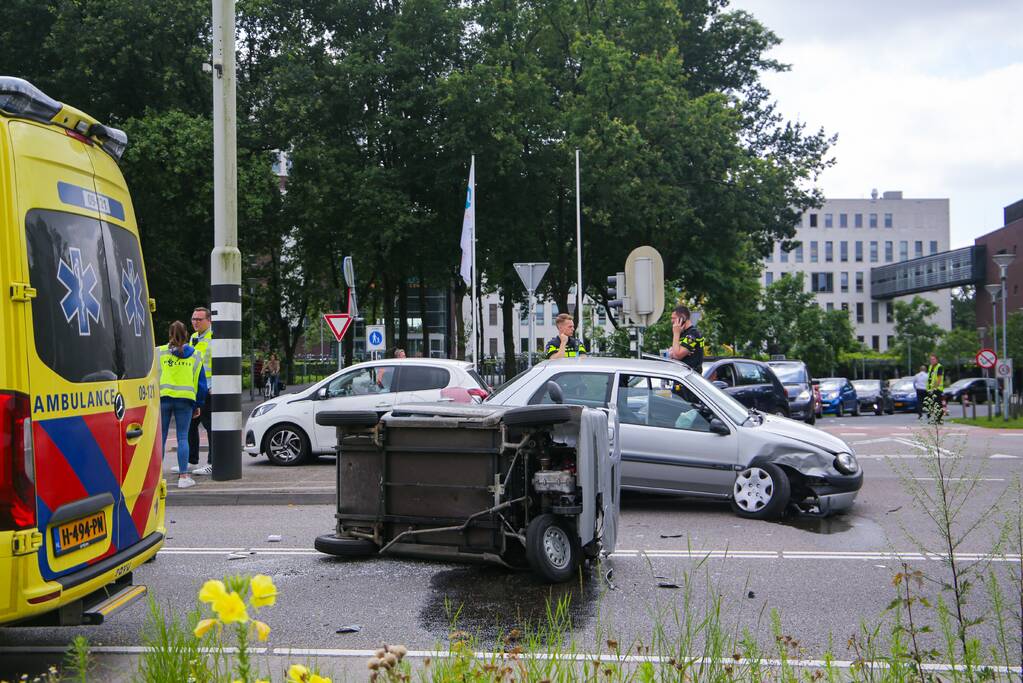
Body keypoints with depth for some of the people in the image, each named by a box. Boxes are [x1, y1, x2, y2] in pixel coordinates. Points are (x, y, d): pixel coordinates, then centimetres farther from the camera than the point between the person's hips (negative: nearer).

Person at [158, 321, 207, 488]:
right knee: (183, 438, 3)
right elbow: (201, 382, 9)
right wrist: (198, 405, 15)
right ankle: (183, 476, 1)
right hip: (186, 399, 1)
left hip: (163, 398, -1)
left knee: (160, 437, 6)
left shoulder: (158, 352, 2)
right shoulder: (195, 355, 8)